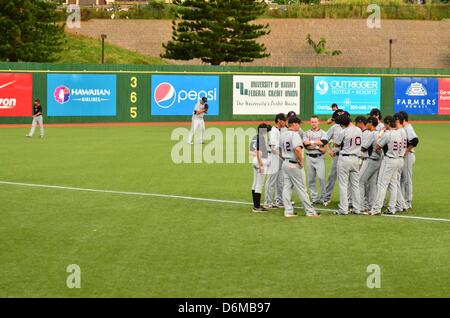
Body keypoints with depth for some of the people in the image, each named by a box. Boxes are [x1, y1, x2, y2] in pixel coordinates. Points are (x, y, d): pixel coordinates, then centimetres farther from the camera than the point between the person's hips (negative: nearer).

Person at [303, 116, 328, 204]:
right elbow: (305, 143, -6)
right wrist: (318, 146, -12)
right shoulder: (307, 133, 12)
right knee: (311, 179, 4)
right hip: (309, 158, 3)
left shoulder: (322, 133, 7)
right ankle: (314, 198, 11)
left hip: (319, 158, -3)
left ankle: (323, 197, -4)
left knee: (321, 177, -12)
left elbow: (324, 142, -14)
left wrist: (311, 142, -9)